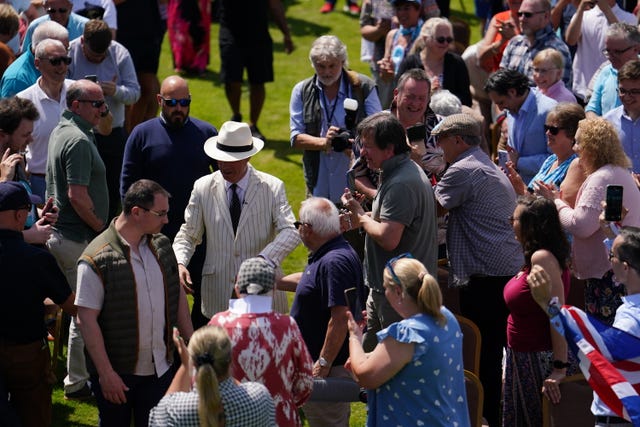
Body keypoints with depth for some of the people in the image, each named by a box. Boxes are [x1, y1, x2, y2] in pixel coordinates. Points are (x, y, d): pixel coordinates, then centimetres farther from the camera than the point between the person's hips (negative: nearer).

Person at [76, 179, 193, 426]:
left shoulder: (162, 246, 3)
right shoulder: (97, 260, -18)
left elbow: (177, 295, 14)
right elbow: (86, 320, -19)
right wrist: (106, 373, -20)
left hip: (160, 368, 5)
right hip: (117, 372, -5)